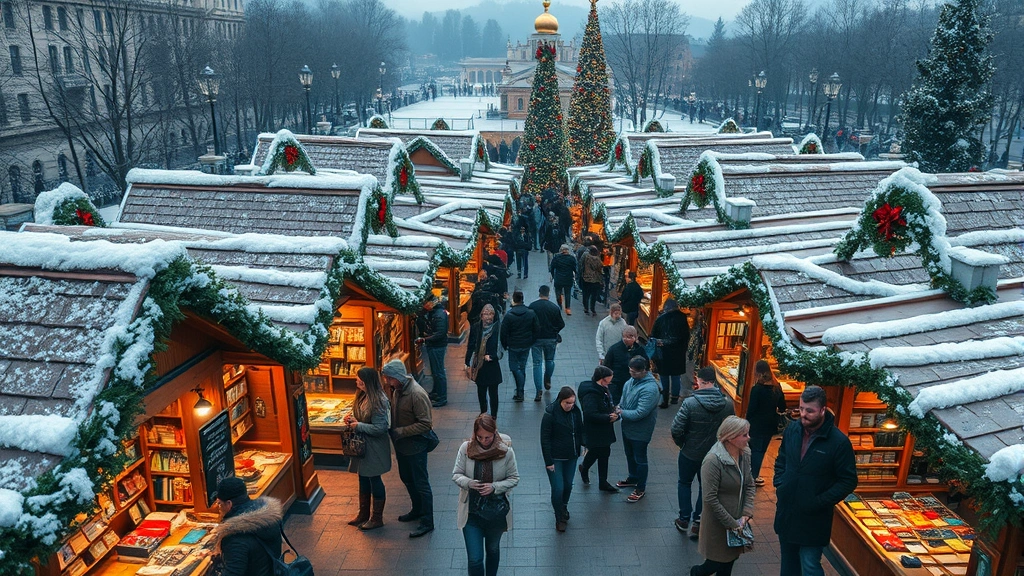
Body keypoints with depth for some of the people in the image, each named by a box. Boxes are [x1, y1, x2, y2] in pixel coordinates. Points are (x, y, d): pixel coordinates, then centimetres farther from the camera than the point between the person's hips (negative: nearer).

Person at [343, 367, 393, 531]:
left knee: (375, 481, 7)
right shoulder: (363, 395, 1)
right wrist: (351, 418, -5)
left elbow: (380, 428, -26)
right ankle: (363, 514, 37)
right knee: (363, 480, 20)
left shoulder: (378, 401, -26)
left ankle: (377, 518, 23)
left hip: (375, 449, -9)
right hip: (362, 445, 9)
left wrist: (358, 426, -22)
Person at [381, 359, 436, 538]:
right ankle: (417, 510, 43)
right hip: (401, 444, 9)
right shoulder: (397, 390, 0)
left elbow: (425, 424, -27)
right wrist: (392, 431, 0)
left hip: (415, 446, -9)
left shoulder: (417, 394, -27)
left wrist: (400, 432, -26)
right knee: (407, 479, 23)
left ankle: (427, 522, 15)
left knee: (421, 483, 3)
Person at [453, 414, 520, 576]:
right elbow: (456, 474, -5)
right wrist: (468, 483, -27)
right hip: (471, 512, 0)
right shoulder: (466, 448, -13)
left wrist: (495, 487, -23)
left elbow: (514, 478, -7)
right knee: (474, 558, 0)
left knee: (493, 550, 25)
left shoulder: (506, 451, -16)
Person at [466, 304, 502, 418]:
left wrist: (492, 356, -17)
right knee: (481, 391, 15)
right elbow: (470, 347, 4)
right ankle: (482, 412, 31)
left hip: (492, 365, -3)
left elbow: (501, 347, -5)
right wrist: (468, 364, 4)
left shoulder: (498, 328, -11)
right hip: (479, 365, 3)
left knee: (493, 392, 4)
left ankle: (493, 416, 17)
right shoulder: (475, 327, -3)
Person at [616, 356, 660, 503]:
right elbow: (624, 398, 11)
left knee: (640, 459, 10)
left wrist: (622, 412, -22)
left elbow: (640, 413, -30)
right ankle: (633, 478, 48)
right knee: (630, 455, 26)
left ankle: (640, 489, 27)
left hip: (640, 431, -8)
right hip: (627, 427, 8)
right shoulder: (631, 381, -5)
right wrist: (619, 407, -8)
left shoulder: (649, 389, -30)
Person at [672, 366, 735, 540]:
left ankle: (684, 519, 27)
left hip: (690, 453, -2)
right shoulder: (728, 404, -13)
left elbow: (676, 429, -23)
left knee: (685, 483, 21)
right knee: (705, 487, 19)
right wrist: (718, 443, 11)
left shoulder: (690, 403, -25)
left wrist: (681, 443, -3)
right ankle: (698, 522, 23)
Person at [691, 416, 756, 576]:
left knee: (730, 558, 16)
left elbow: (750, 485, 5)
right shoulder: (713, 461, -26)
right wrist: (731, 523, -17)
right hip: (718, 524, -6)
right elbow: (710, 499, -23)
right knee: (719, 562, 9)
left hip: (737, 520, 6)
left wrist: (747, 513, -7)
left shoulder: (744, 454, -5)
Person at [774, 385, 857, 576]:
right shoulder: (792, 430, -2)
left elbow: (849, 481, -10)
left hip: (813, 518, -5)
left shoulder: (839, 442, -17)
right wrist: (779, 484, 1)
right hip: (786, 512, 5)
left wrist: (821, 502, -16)